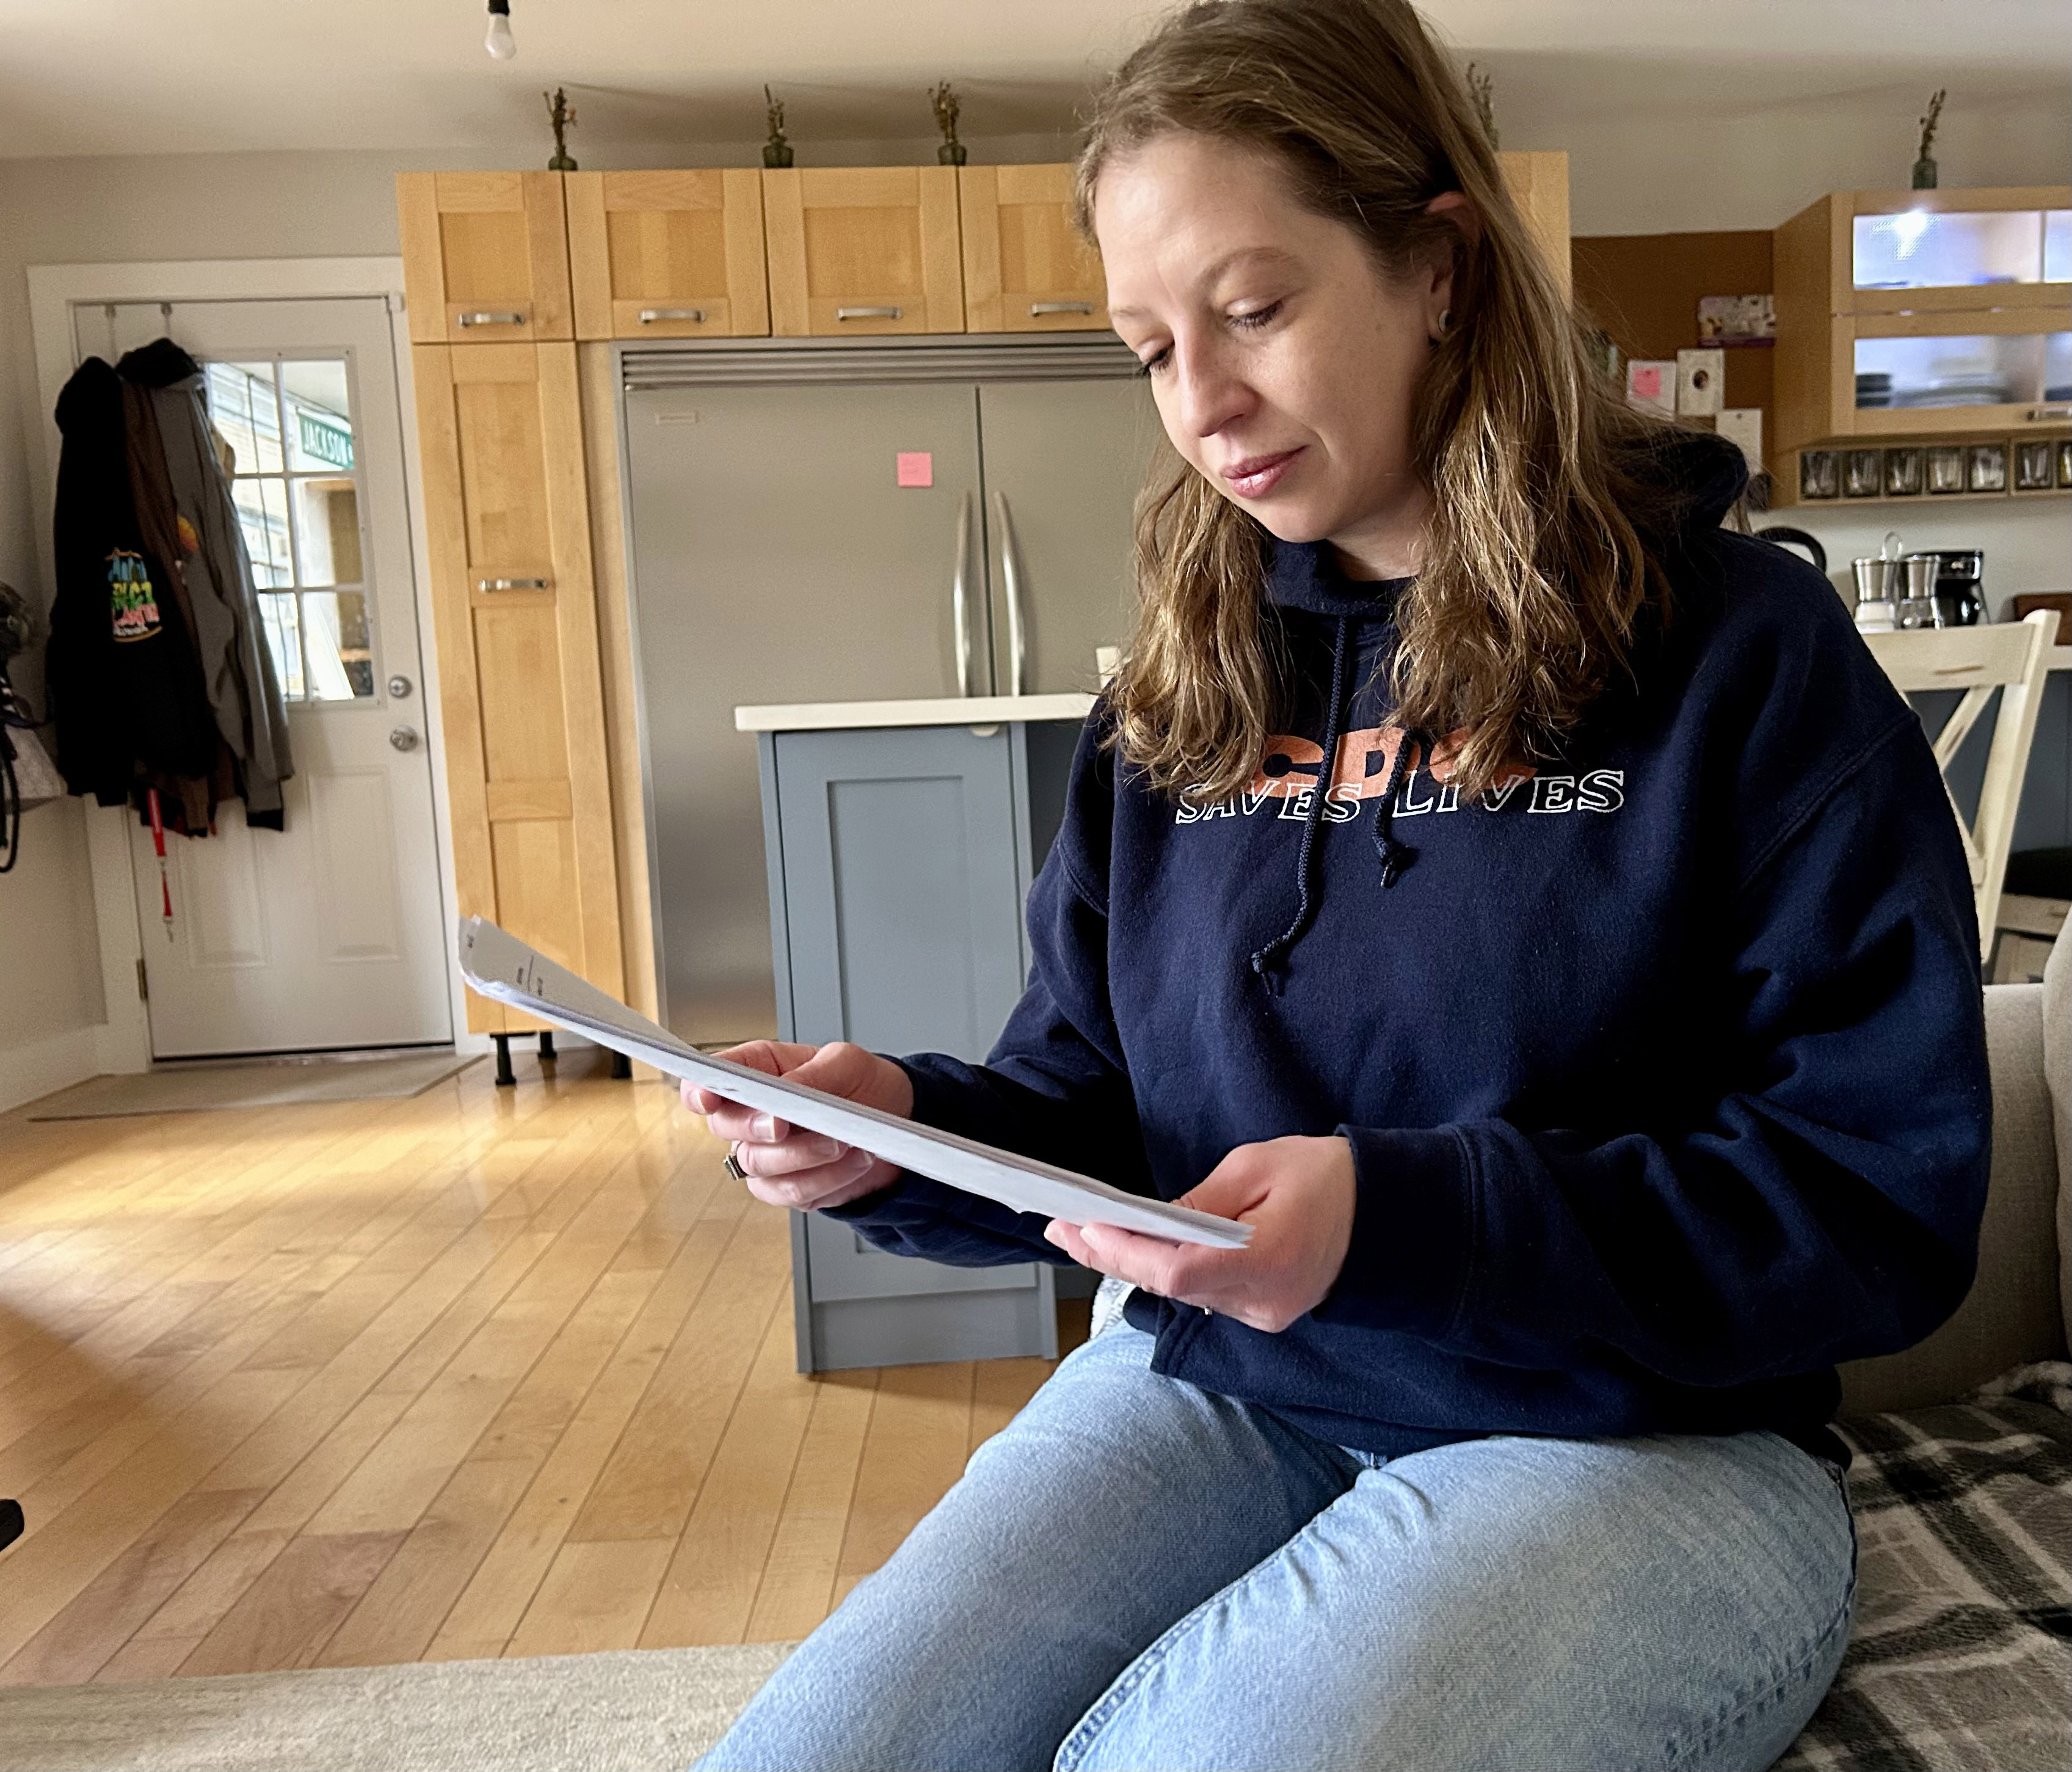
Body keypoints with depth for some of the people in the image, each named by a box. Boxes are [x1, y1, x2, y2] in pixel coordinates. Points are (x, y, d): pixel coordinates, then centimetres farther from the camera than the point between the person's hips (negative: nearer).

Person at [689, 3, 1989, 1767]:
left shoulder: (1739, 647, -7)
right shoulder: (1183, 693, 6)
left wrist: (1405, 1219, -23)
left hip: (1640, 1435, -2)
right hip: (1212, 1399, 4)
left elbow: (1889, 1204, -10)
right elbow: (1090, 1111, 10)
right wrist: (910, 1131, -12)